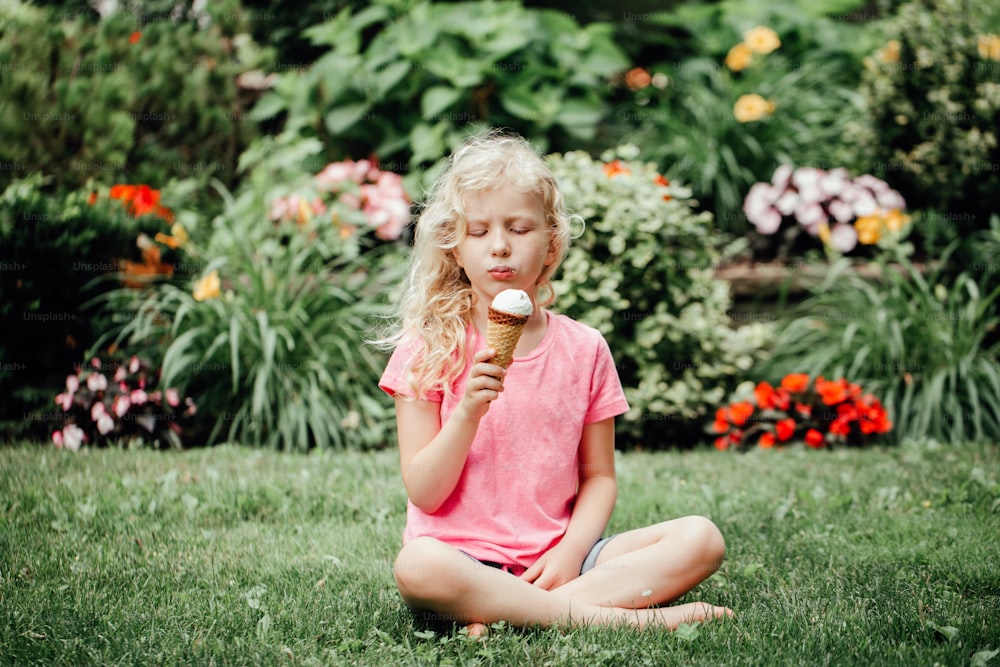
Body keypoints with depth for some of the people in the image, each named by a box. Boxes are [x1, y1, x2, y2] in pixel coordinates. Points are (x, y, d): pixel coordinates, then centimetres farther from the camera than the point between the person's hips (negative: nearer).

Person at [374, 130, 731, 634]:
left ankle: (509, 615, -25)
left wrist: (571, 551, -10)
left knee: (701, 539, -16)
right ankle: (620, 617, -28)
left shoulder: (583, 349, 7)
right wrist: (469, 412, -21)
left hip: (556, 557, 4)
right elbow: (424, 492, -5)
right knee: (417, 568, -38)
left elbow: (599, 477, 9)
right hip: (463, 553, -3)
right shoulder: (430, 348, 0)